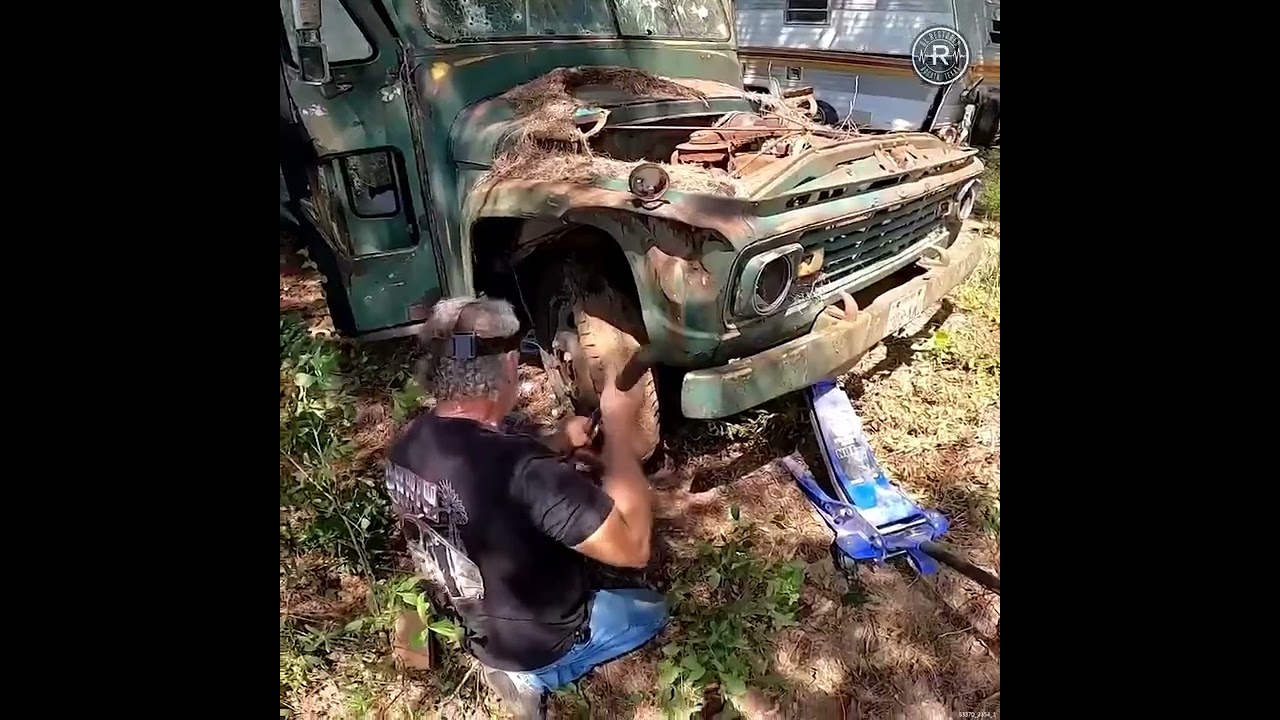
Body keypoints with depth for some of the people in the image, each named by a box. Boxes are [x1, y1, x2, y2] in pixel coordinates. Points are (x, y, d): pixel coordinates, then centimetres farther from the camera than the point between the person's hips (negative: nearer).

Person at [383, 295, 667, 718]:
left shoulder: (409, 445, -14)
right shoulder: (519, 468, -40)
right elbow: (633, 547, -33)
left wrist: (560, 442, 1)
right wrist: (617, 425, -28)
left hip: (471, 622, 6)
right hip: (538, 642, -6)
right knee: (652, 611, 19)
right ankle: (534, 677, 6)